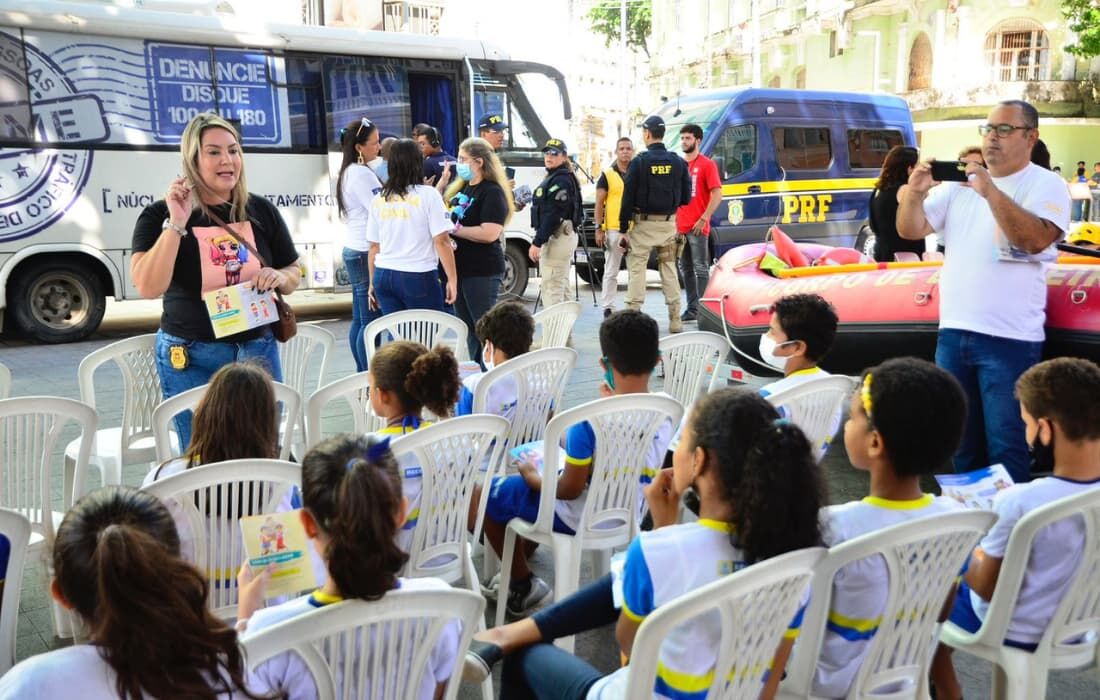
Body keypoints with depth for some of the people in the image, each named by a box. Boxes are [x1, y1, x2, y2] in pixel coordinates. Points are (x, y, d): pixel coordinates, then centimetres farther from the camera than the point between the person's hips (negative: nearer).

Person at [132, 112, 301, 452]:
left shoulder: (261, 210, 4)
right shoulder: (161, 215, -4)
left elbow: (294, 272, 15)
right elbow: (148, 287, -18)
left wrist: (279, 277, -8)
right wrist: (176, 222, -22)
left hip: (258, 350, 3)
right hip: (190, 359, -3)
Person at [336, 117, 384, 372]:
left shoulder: (348, 172, 15)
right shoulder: (362, 174, -14)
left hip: (353, 250, 10)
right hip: (366, 253, -10)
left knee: (360, 319, 11)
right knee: (371, 322, -7)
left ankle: (361, 374, 15)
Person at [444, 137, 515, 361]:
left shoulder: (492, 192, -13)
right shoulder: (461, 188, 13)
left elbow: (490, 233, -23)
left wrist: (455, 229, -17)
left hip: (482, 272, -9)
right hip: (459, 267, 9)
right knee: (467, 327, 15)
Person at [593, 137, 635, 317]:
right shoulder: (607, 175, 3)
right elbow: (599, 203, 1)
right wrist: (599, 228, -7)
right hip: (614, 229, -3)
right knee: (611, 272, 0)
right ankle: (608, 308, 5)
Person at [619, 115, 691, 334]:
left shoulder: (639, 162, -9)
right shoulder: (678, 162, 3)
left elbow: (628, 198, -9)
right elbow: (686, 197, 5)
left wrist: (623, 229, -5)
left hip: (643, 223, -4)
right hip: (669, 223, 4)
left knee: (636, 268, 2)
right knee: (669, 269, 11)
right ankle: (675, 320, 11)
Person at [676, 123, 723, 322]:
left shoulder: (706, 164, -3)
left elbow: (717, 195, -9)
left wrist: (703, 219, -16)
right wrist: (675, 222, 12)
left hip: (698, 227, -7)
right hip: (680, 227, 7)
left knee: (700, 268, -5)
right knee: (686, 269, 10)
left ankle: (703, 309, -3)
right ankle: (692, 308, 17)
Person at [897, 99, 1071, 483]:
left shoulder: (1046, 185, -3)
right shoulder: (959, 183, 11)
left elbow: (1036, 239, -19)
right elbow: (910, 230, 7)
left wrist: (990, 191, -26)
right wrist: (915, 193, -12)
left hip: (1010, 339, -5)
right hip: (953, 332, 5)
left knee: (1006, 447, -1)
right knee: (960, 441, 16)